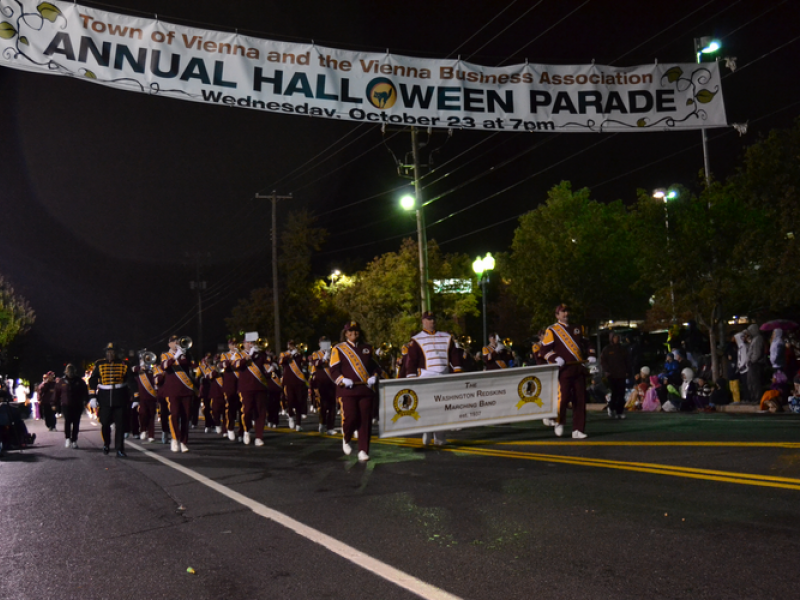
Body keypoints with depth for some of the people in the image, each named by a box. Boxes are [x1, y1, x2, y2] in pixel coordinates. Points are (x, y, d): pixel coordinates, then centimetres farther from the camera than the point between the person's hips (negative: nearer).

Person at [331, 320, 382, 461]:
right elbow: (334, 370, 0)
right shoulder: (338, 349, 5)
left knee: (365, 420, -1)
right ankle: (346, 439, 20)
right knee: (350, 417, -12)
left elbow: (375, 366, 19)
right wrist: (343, 380, -16)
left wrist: (374, 377, 0)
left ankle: (363, 451, 6)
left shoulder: (367, 348, 15)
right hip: (347, 391, -3)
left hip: (366, 390, 3)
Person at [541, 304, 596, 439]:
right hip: (564, 369, -5)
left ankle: (578, 430, 7)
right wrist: (555, 358, -18)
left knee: (580, 399, 2)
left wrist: (590, 355, 9)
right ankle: (559, 422, 16)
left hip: (579, 369, 5)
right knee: (563, 396, -10)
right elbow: (545, 349, -4)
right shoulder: (552, 330, 2)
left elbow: (585, 344, 26)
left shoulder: (578, 329, 20)